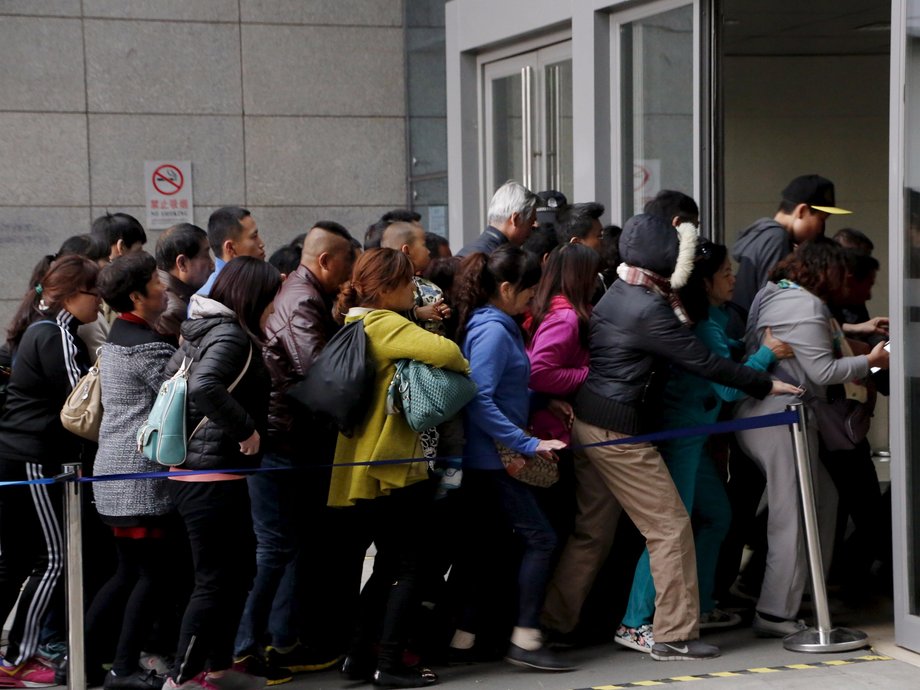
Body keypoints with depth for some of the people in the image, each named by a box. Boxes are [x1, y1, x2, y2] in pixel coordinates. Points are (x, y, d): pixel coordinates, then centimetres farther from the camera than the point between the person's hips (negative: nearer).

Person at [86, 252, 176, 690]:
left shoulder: (118, 338, 14)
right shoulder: (149, 347, -16)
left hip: (115, 471, 10)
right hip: (139, 474, -10)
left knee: (129, 571, 16)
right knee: (154, 572, -1)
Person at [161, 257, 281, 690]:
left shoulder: (205, 330, 13)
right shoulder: (230, 336, -16)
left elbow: (175, 372, 23)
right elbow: (205, 386, -33)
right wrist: (247, 428, -24)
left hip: (194, 472, 10)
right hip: (213, 478, -10)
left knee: (240, 569, 18)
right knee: (215, 581, -4)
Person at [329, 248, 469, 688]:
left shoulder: (353, 324, 15)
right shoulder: (384, 324, -15)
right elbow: (442, 351, -27)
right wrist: (465, 367, -8)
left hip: (361, 466, 9)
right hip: (392, 465, -9)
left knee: (388, 562, 18)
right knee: (408, 566, 0)